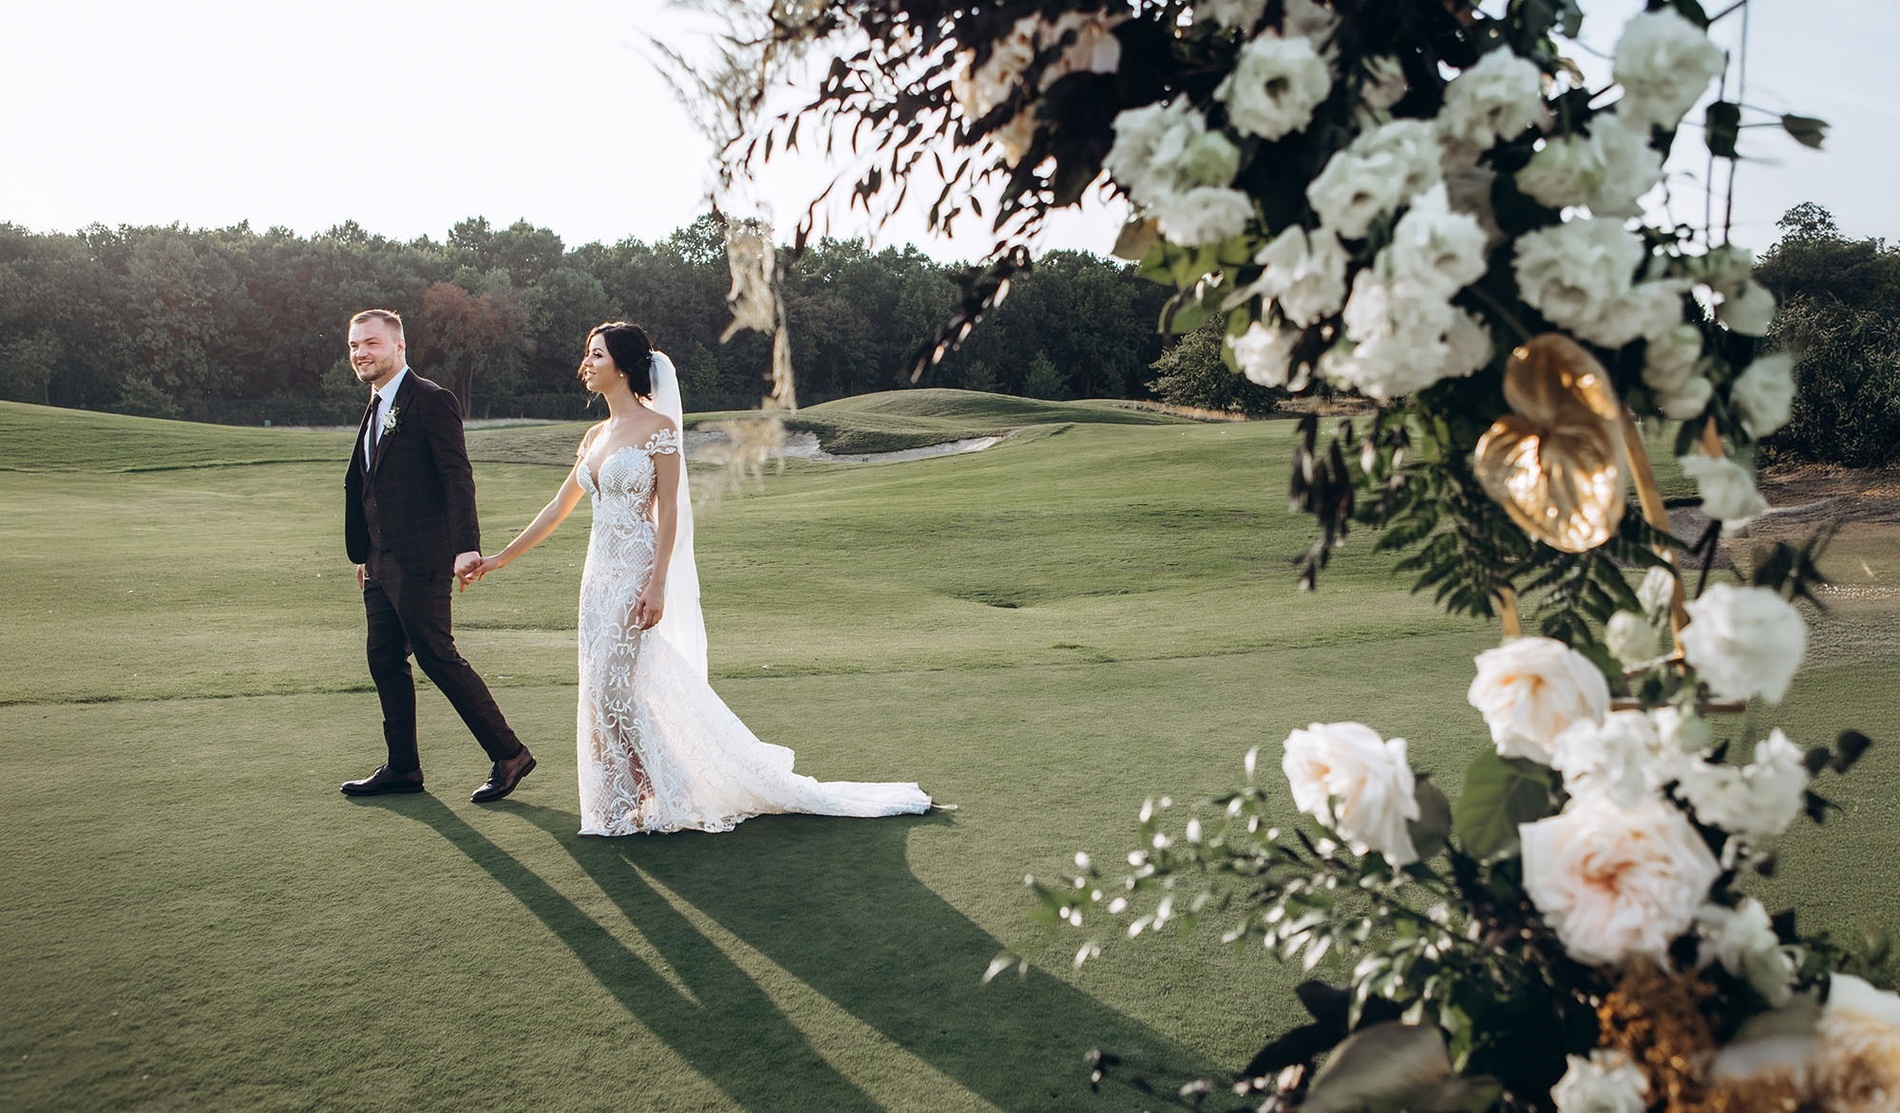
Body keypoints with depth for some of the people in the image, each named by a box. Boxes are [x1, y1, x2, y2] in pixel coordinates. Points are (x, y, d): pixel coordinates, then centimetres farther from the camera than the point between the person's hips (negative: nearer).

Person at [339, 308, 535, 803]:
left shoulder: (432, 401, -11)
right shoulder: (376, 408, 17)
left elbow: (457, 479, -18)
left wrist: (467, 546, -27)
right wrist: (363, 553, 22)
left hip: (419, 562, -9)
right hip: (381, 564, 9)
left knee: (438, 657, -6)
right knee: (385, 661, 12)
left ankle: (509, 755, 4)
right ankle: (402, 767, 23)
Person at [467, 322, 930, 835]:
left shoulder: (657, 428, -8)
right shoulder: (595, 437, 13)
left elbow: (668, 513, -12)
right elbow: (558, 508, 20)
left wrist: (656, 585, -18)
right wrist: (503, 556, 23)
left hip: (635, 573, -8)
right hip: (599, 574, 8)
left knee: (614, 689, -6)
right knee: (606, 691, 7)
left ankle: (664, 801, 9)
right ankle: (636, 800, 20)